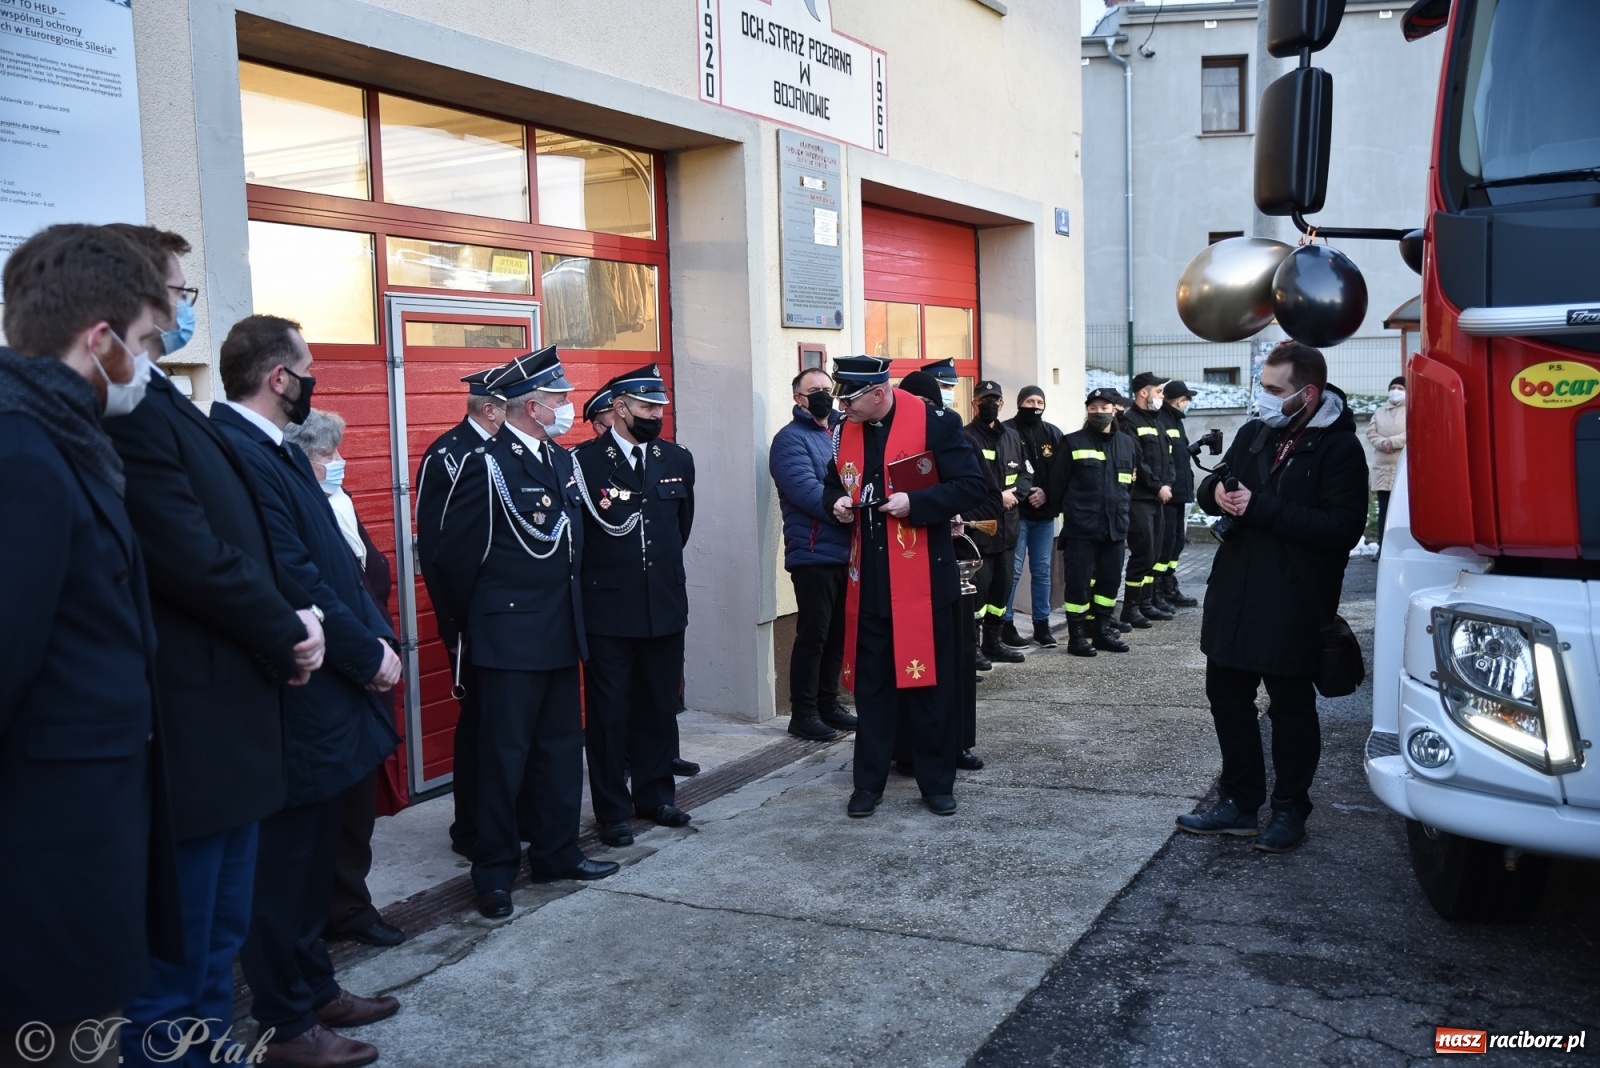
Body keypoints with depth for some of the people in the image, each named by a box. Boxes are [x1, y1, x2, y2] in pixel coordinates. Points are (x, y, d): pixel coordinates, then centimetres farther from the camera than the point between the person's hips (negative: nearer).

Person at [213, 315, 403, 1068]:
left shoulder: (281, 452, 11)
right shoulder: (236, 454, -20)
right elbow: (293, 581, -24)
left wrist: (377, 639, 2)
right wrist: (368, 654, -15)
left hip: (326, 694, 10)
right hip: (293, 702, -10)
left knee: (312, 856, 20)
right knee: (286, 862, 4)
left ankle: (314, 990, 35)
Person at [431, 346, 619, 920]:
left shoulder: (562, 460, 10)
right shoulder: (488, 464, -14)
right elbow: (455, 553, -11)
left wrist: (573, 612, 16)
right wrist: (467, 626, -1)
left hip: (561, 633, 8)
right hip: (511, 635, -8)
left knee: (561, 746, 14)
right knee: (505, 753, 1)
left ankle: (557, 852, 27)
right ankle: (495, 873, 12)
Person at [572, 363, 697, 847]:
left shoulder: (677, 459, 7)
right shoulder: (583, 461, -9)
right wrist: (597, 574, 3)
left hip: (665, 606, 4)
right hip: (608, 610, -4)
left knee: (660, 706, 13)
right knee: (608, 712, 4)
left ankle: (655, 793, 29)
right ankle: (612, 811, 15)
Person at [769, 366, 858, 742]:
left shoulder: (840, 434, 16)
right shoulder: (791, 439, -7)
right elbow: (809, 493, -18)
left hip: (845, 553, 7)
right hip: (814, 554, -7)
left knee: (837, 635, 12)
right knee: (812, 637, -3)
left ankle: (828, 705, 22)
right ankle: (803, 714, 6)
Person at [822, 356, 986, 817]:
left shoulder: (936, 423, -10)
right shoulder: (845, 431, 7)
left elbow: (971, 486, -11)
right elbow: (835, 484, 21)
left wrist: (915, 502, -22)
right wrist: (838, 503, -1)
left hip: (923, 577, -4)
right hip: (868, 580, 4)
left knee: (931, 681, 6)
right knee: (870, 683, 9)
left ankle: (937, 781, 20)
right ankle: (868, 782, 20)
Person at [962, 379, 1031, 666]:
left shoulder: (1012, 436, 16)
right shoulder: (966, 438, -8)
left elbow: (1025, 473, 16)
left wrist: (1014, 493, -5)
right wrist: (998, 497, -13)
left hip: (1007, 525, 7)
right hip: (978, 526, -7)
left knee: (1002, 584, 13)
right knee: (978, 586, -9)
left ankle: (993, 641, 25)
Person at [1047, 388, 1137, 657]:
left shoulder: (1127, 444, 12)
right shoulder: (1072, 443, -3)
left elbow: (1130, 482, 19)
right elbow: (1058, 483, -1)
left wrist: (1121, 513, 16)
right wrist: (1057, 511, 0)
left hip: (1115, 528, 5)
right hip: (1080, 528, -5)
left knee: (1110, 579, 10)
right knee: (1078, 582, -2)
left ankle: (1102, 629, 23)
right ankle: (1076, 635, 7)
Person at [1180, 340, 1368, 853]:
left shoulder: (1339, 448, -10)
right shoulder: (1254, 433, 11)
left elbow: (1341, 528, -21)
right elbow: (1211, 486, 19)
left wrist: (1261, 508, -22)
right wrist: (1217, 492, -7)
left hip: (1294, 606, -7)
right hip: (1234, 594, 7)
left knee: (1291, 705, 6)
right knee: (1227, 696, 13)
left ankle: (1290, 810, 22)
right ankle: (1240, 802, 27)